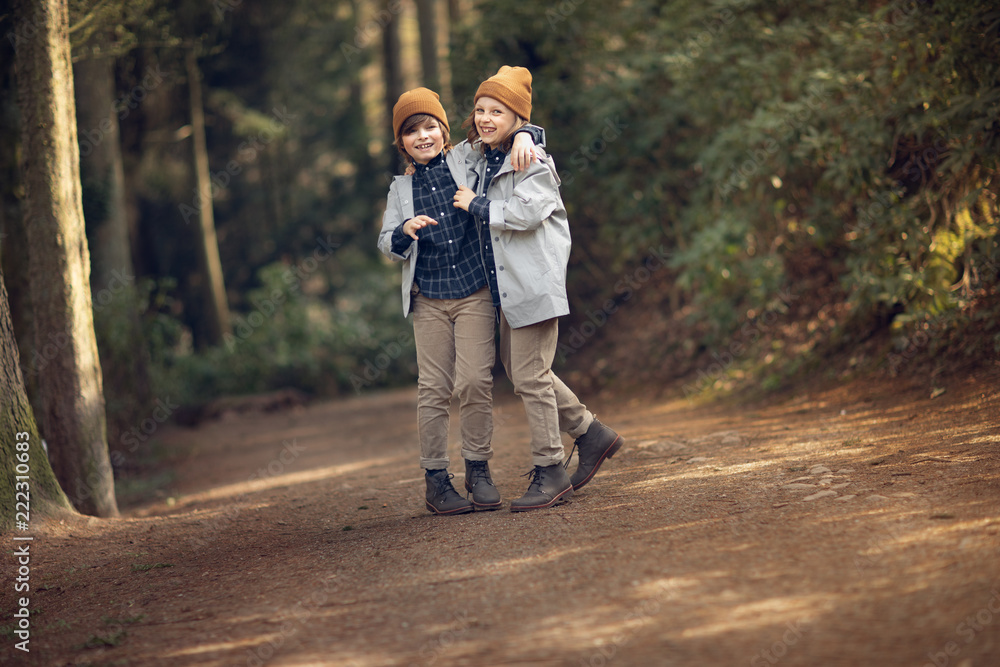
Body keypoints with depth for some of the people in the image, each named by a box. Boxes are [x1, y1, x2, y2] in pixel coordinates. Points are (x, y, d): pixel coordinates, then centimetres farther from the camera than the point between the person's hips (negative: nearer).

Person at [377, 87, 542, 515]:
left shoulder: (468, 158, 7)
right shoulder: (401, 189, 13)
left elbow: (503, 129, 11)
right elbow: (387, 246, 12)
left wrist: (523, 136, -13)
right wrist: (405, 231, -10)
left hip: (475, 292, -2)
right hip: (428, 299, 2)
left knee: (475, 382, -8)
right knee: (433, 388, -1)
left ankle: (478, 470, 6)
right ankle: (435, 480, 5)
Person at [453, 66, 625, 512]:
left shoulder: (531, 160, -13)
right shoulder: (485, 159, 14)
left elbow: (528, 210, -26)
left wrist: (476, 204, -15)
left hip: (534, 282, -10)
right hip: (506, 284, 10)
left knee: (530, 375, -6)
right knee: (517, 370, 15)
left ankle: (550, 473, 4)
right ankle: (591, 433, 28)